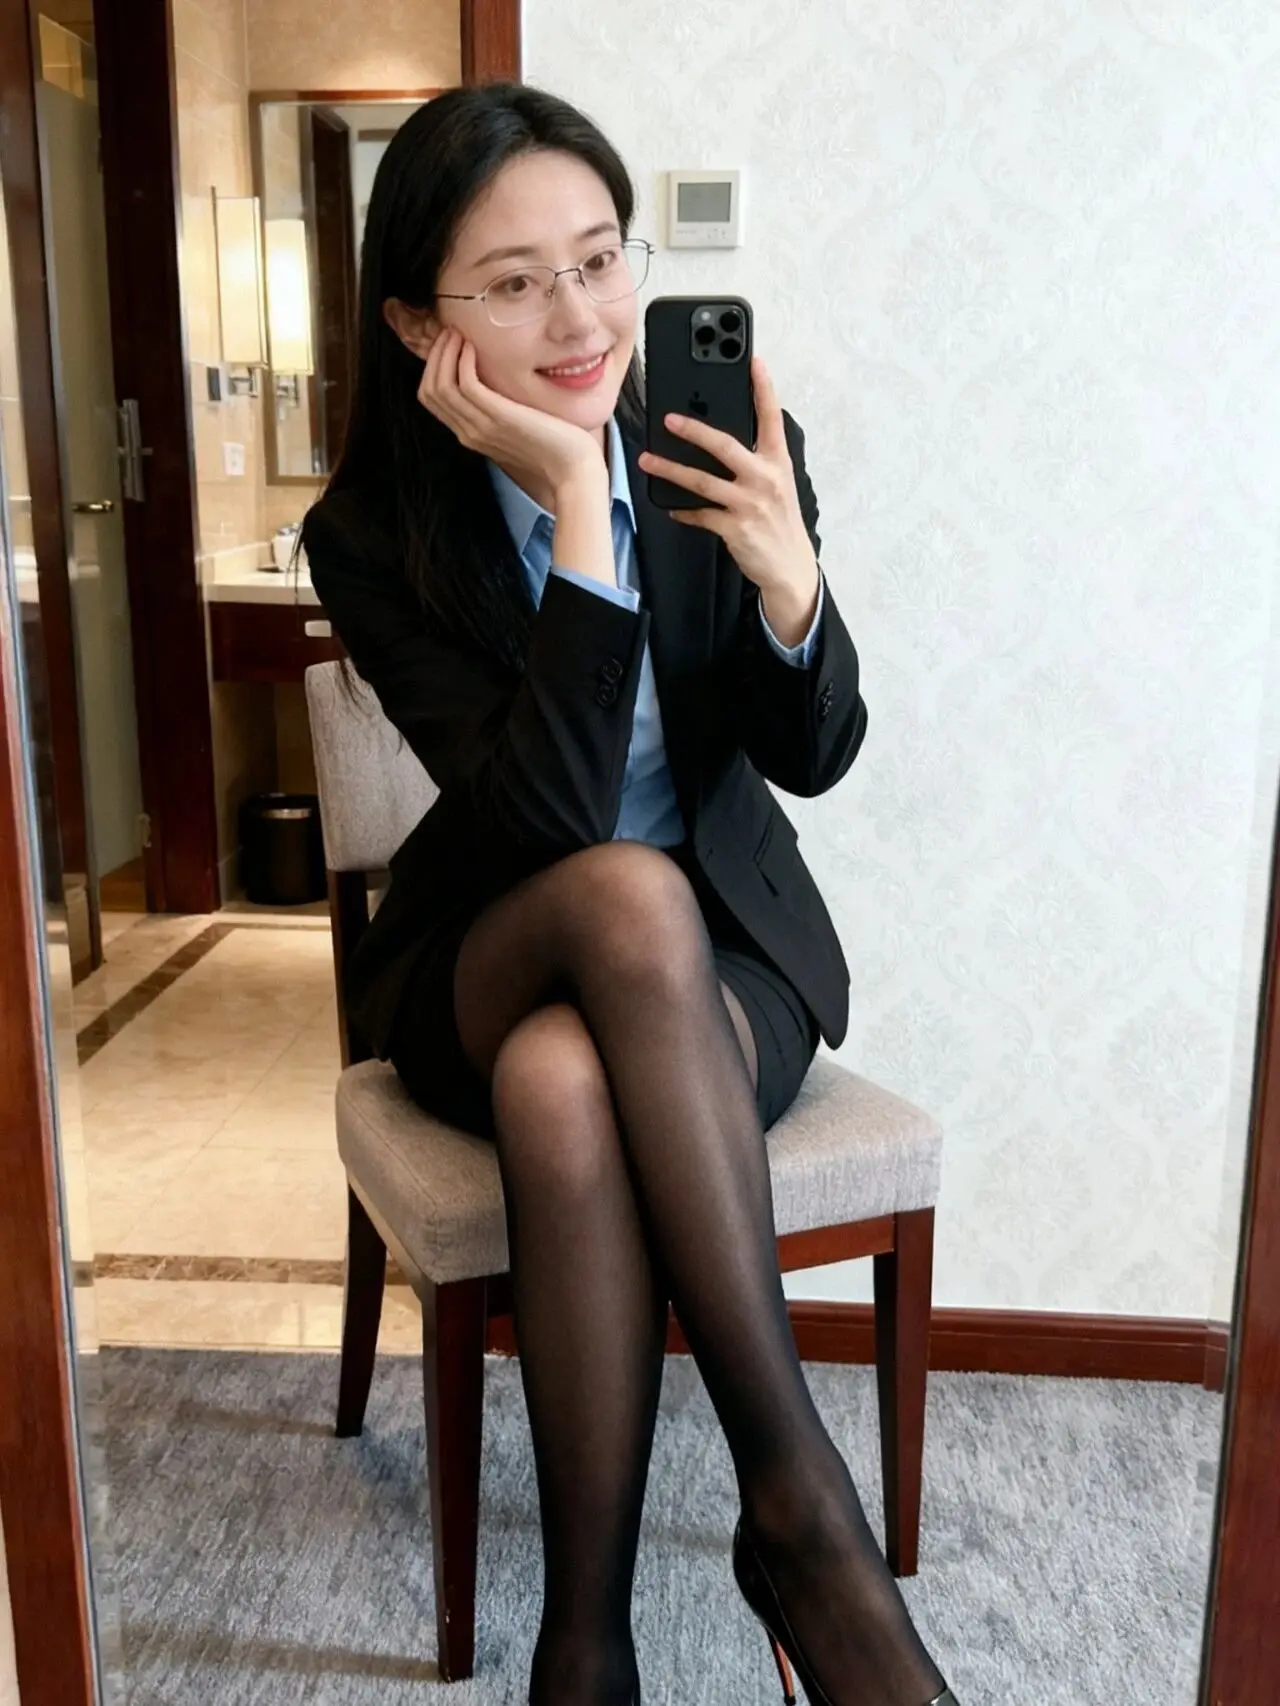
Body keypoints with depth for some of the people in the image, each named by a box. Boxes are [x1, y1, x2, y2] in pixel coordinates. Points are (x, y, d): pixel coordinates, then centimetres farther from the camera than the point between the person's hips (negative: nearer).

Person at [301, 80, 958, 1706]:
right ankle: (801, 1505, -30)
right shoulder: (370, 534, -10)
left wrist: (789, 577, -23)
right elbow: (553, 820, -21)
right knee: (625, 894, -37)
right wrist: (577, 514, -27)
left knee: (566, 1083, -36)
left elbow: (815, 757, -2)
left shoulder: (726, 447, -6)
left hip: (724, 956, 1)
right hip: (484, 963, 0)